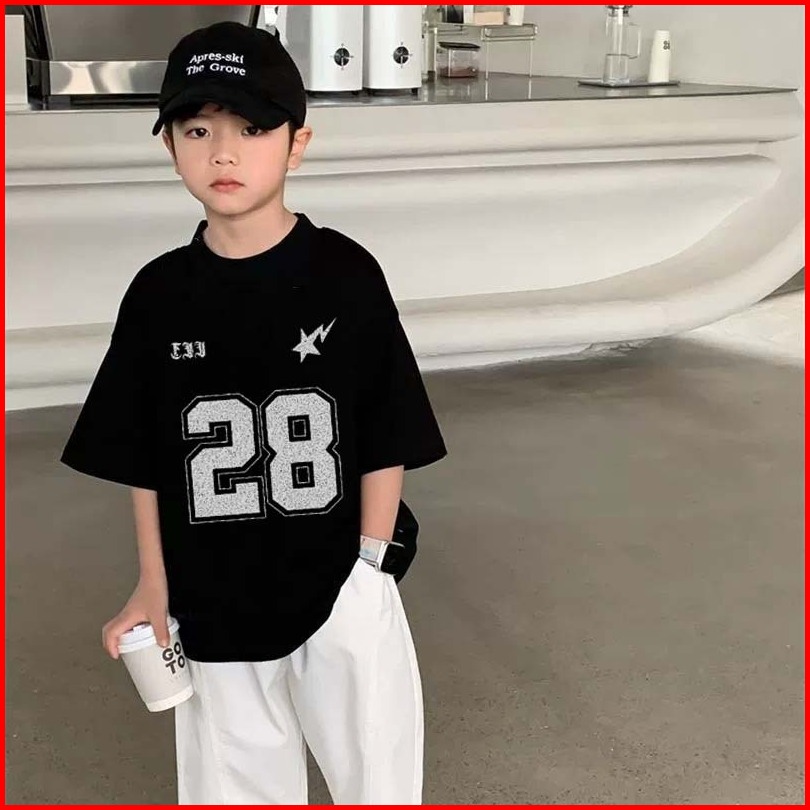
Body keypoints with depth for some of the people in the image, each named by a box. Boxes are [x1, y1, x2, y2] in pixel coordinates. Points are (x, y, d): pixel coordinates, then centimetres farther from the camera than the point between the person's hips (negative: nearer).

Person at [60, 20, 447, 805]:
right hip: (211, 603, 3)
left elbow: (386, 440, -5)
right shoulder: (159, 292, -3)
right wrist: (153, 584, 4)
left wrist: (370, 564, -6)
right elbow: (143, 458, 5)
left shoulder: (345, 274, -10)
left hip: (338, 593, -2)